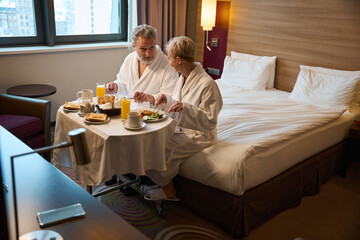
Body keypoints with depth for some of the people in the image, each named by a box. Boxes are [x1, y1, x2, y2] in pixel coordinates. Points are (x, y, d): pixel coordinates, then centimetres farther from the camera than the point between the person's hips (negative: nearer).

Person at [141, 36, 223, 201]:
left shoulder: (207, 84, -23)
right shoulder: (183, 77, 6)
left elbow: (210, 120, -23)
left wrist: (186, 107, -34)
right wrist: (167, 99, 0)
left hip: (199, 134, -9)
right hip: (180, 127, 9)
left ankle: (168, 190, 2)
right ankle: (161, 182, 7)